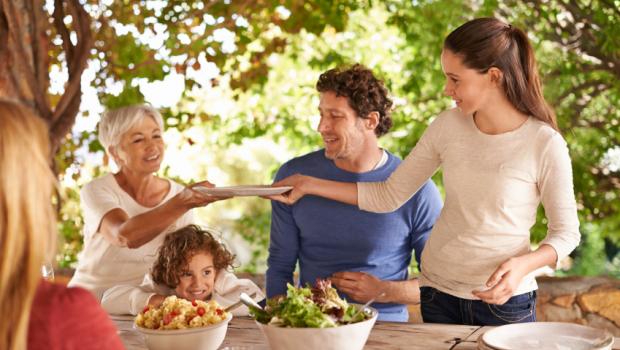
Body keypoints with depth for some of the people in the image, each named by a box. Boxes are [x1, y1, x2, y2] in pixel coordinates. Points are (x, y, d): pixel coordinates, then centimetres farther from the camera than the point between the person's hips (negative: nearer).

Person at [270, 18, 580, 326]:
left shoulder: (545, 144, -16)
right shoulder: (448, 126, -5)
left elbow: (566, 231, -6)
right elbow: (389, 196, 1)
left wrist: (523, 265, -24)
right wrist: (309, 184, -1)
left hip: (504, 298, -3)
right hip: (438, 291, 3)